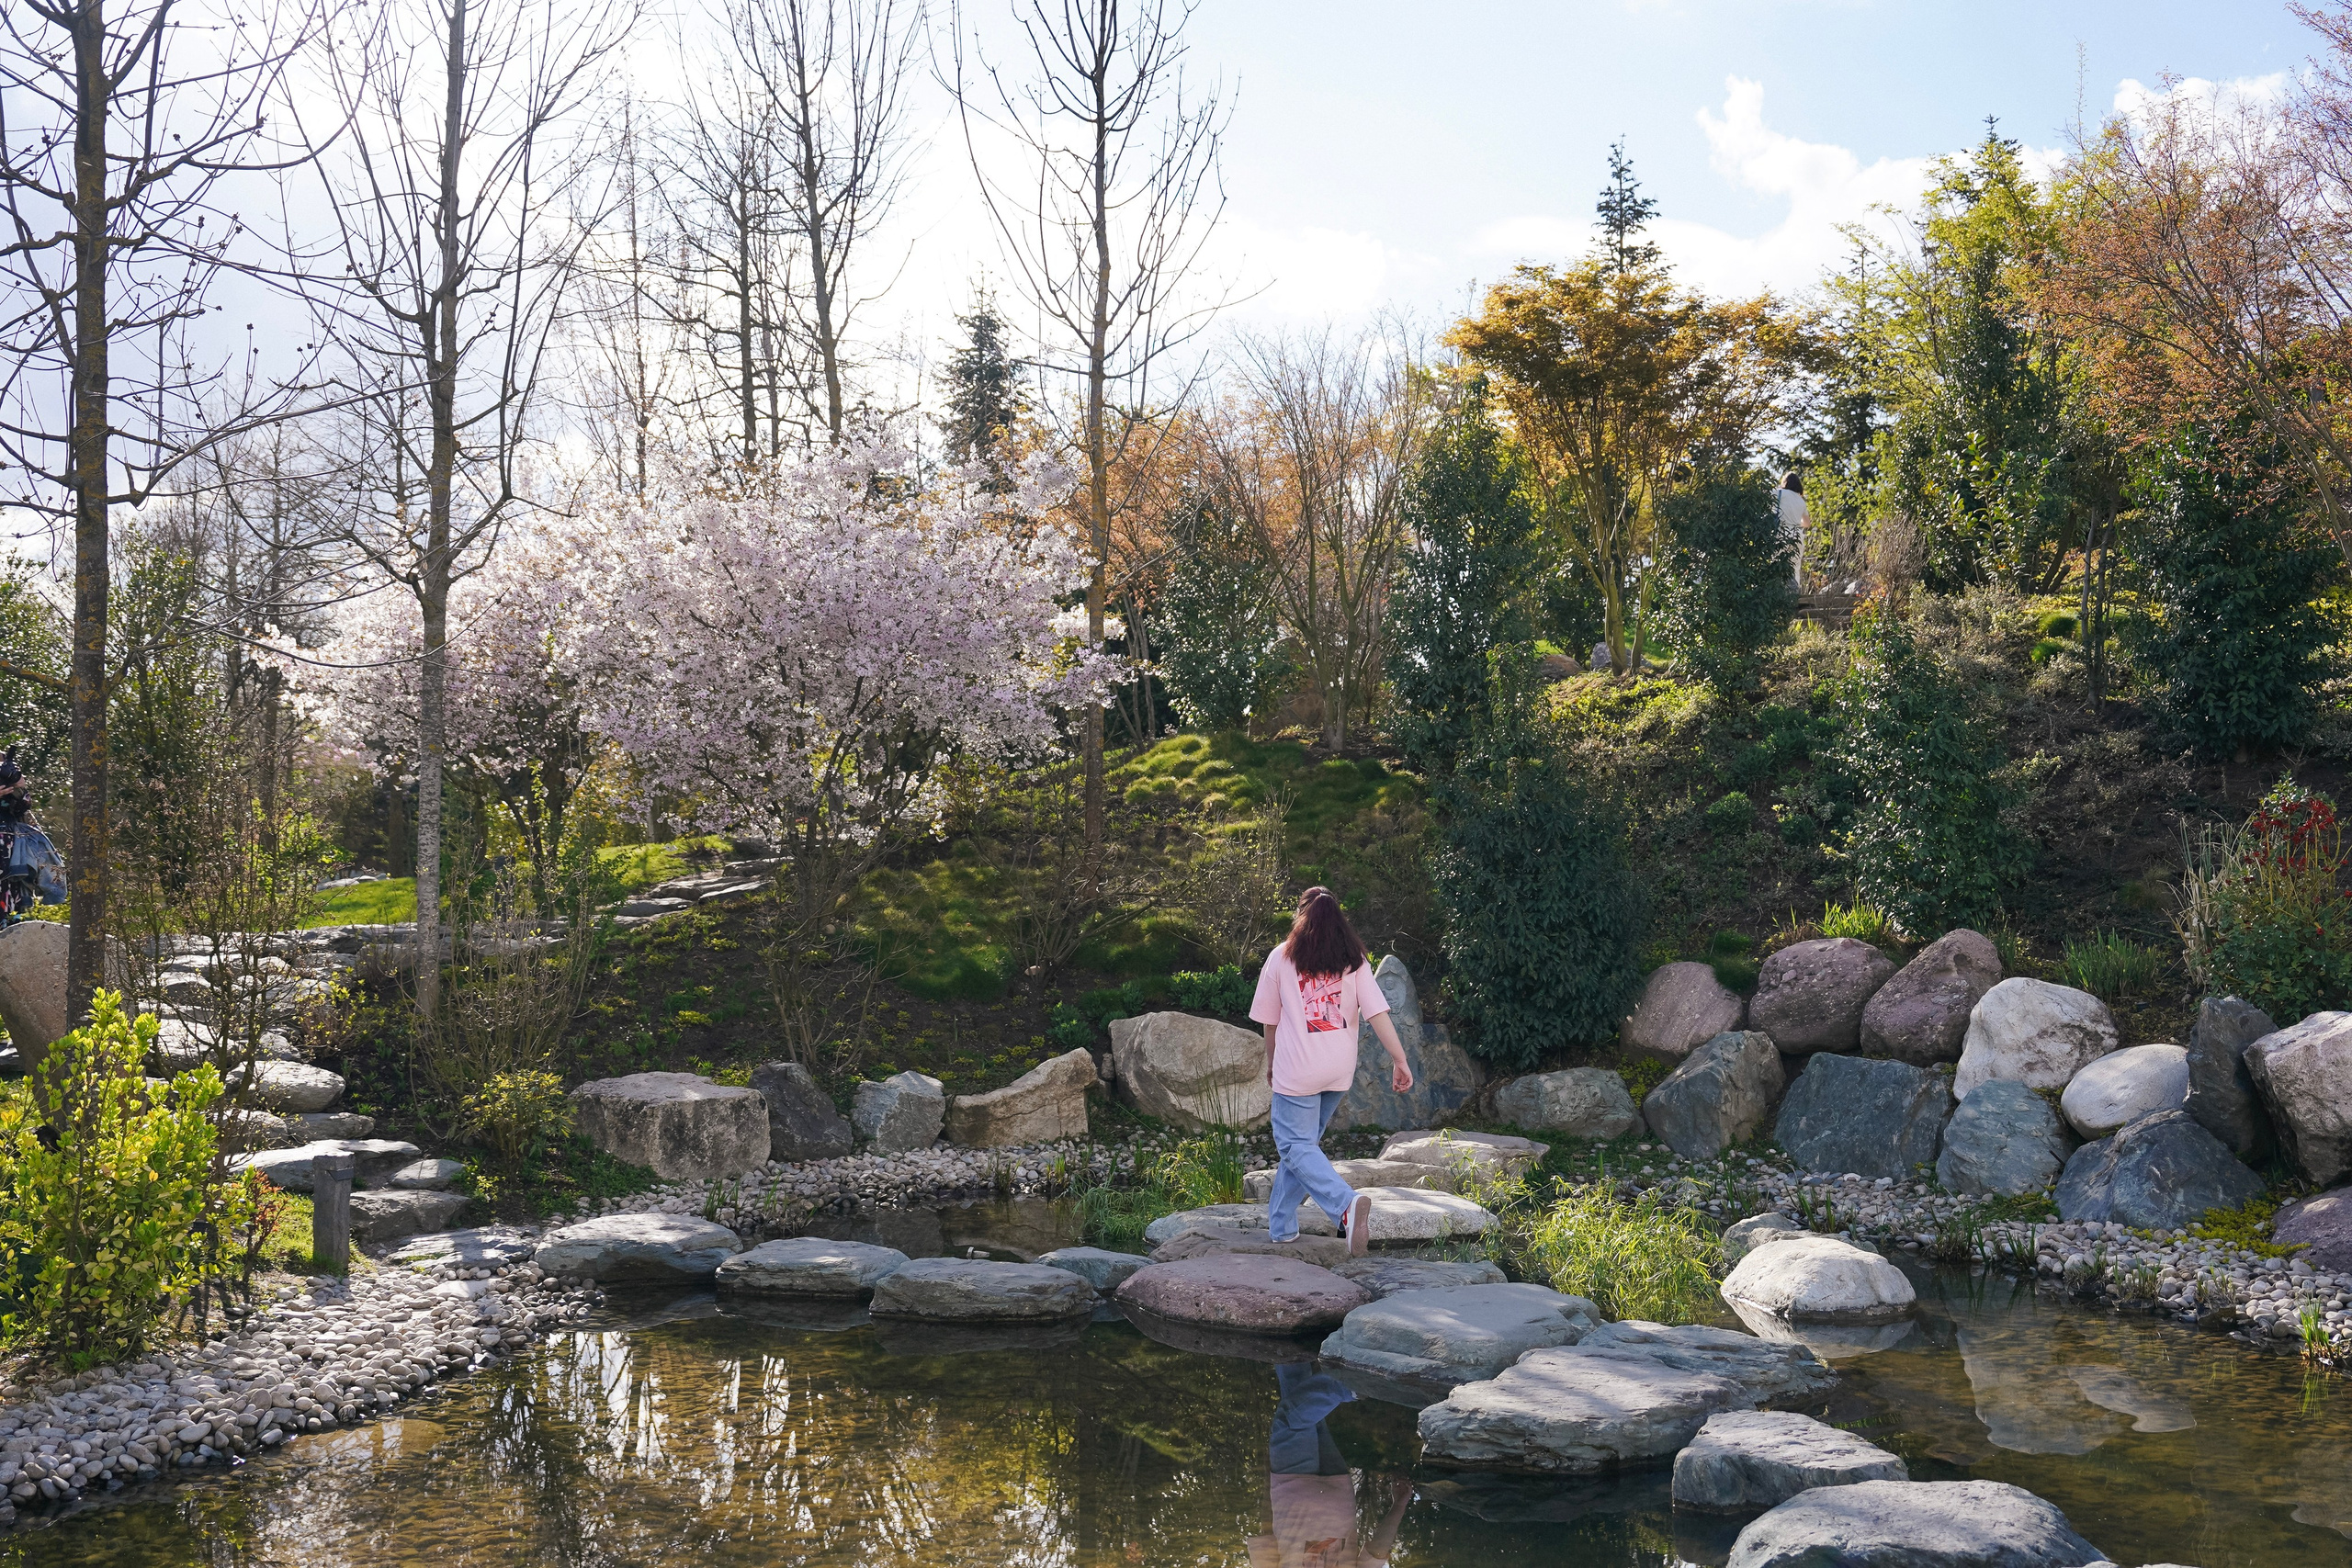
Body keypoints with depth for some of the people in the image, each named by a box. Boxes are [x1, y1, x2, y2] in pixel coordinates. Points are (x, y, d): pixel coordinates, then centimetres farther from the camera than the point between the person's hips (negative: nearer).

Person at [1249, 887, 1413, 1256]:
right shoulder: (1354, 961, 4)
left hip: (1297, 1069, -4)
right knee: (1304, 1142, 18)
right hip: (1340, 1070, 5)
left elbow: (1270, 1020, 6)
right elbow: (1377, 1012, -5)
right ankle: (1282, 1226, 21)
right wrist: (1400, 1061, -3)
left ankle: (1347, 1204, -26)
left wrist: (1270, 1061, 21)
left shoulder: (1281, 959, -2)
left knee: (1296, 1146, -1)